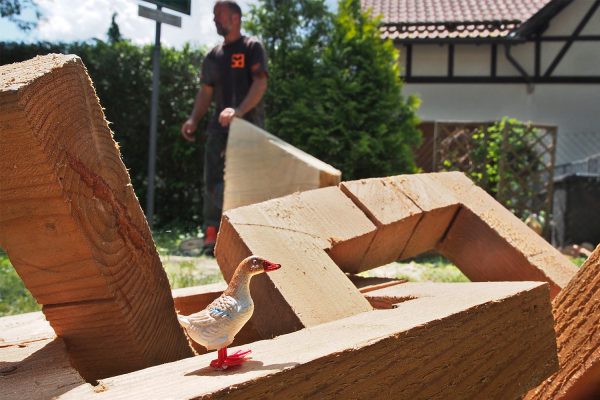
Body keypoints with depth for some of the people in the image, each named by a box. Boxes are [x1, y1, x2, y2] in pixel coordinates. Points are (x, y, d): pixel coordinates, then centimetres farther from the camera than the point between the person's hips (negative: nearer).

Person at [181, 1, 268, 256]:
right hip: (220, 125, 5)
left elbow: (260, 83, -10)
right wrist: (194, 119, -1)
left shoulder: (252, 47, 2)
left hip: (248, 124, -5)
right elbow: (206, 92, 17)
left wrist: (239, 110, -25)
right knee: (213, 180, -3)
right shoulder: (213, 56, 19)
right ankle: (211, 235, -2)